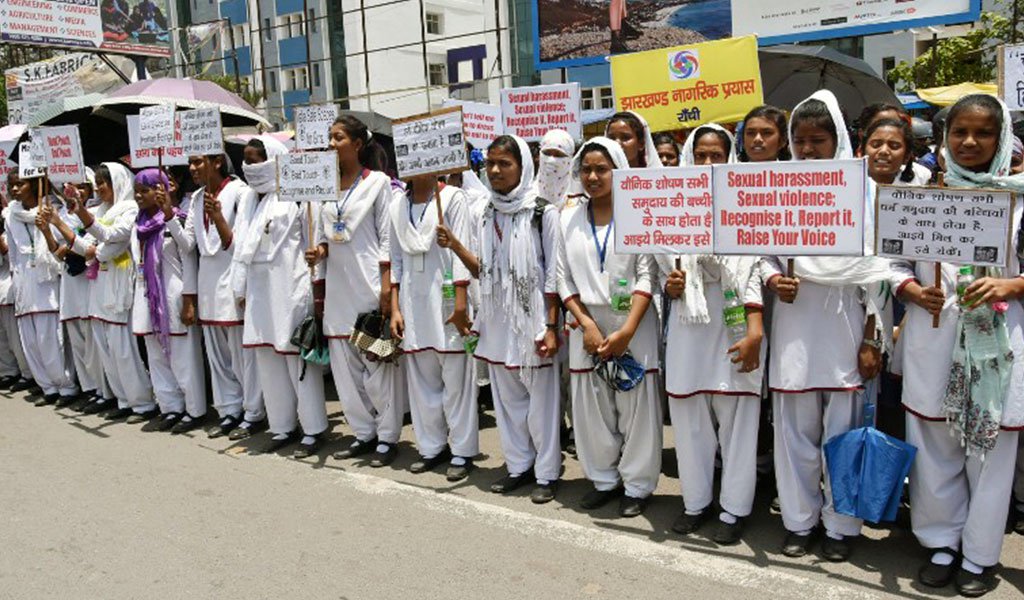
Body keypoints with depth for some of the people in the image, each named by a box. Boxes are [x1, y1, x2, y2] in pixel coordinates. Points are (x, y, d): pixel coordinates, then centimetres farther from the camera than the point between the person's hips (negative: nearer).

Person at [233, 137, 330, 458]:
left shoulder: (296, 196, -8)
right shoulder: (248, 201, 15)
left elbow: (314, 243, -9)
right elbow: (241, 246, 17)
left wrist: (318, 288, -10)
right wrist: (240, 288, 14)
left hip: (290, 288, -7)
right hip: (259, 289, 8)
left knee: (298, 357, -3)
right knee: (267, 357, 10)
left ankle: (314, 429, 8)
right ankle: (283, 425, 22)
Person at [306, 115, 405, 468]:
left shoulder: (378, 181, -2)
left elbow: (387, 236, -5)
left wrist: (386, 285, -11)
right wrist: (320, 250, -3)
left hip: (369, 283, -6)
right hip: (337, 284, 6)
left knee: (378, 362, -1)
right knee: (344, 364, 8)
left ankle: (387, 437, 9)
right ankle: (364, 433, 20)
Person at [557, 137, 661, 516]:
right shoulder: (568, 220, 8)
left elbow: (647, 275, -7)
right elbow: (563, 278, 5)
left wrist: (626, 331, -16)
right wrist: (586, 324, -8)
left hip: (633, 325, -3)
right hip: (587, 325, 3)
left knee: (636, 408, 3)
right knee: (591, 409, 9)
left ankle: (637, 485, 19)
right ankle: (604, 478, 26)